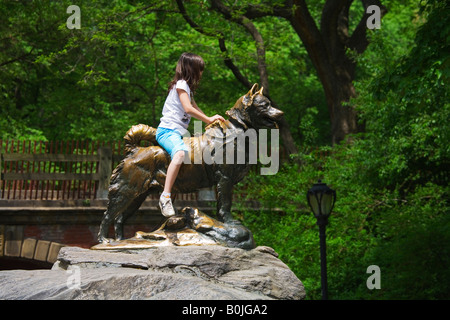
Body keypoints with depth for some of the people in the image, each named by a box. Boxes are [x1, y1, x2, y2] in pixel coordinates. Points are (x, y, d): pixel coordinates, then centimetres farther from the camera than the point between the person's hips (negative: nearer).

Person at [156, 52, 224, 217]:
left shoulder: (187, 87, 25)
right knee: (180, 153, -39)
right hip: (167, 131, -11)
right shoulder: (181, 84, -6)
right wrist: (208, 119, -9)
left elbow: (194, 108, 37)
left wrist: (210, 120, 26)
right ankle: (165, 196, -46)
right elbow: (188, 109, -17)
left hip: (179, 132, 11)